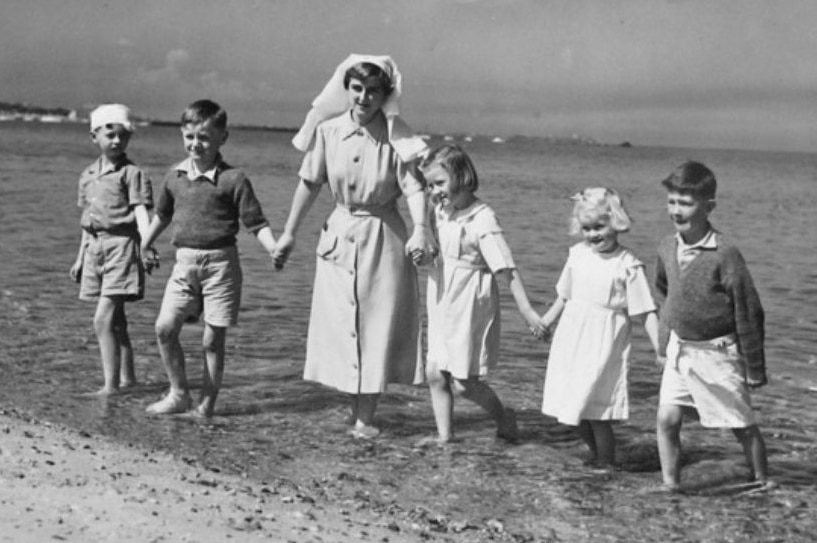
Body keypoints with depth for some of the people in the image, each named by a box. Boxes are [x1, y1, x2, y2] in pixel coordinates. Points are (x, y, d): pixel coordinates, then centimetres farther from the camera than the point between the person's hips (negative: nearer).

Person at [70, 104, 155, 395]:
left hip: (122, 244, -7)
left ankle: (111, 385, -10)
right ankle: (127, 378, 24)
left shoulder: (132, 174, -5)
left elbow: (141, 211, -14)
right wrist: (80, 258, 21)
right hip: (95, 246, 7)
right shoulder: (88, 175, 14)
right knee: (115, 319, 14)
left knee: (103, 319, -14)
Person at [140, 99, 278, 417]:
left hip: (220, 262, -4)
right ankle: (179, 394, 10)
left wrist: (275, 249, -20)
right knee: (165, 327, -5)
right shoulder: (175, 176, 9)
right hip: (184, 262, 5)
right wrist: (143, 247, 32)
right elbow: (162, 214, 26)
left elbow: (256, 223, -6)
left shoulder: (233, 179, -7)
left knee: (213, 338, 1)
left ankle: (206, 404, 12)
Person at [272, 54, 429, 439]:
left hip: (383, 238, -3)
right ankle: (356, 407, 20)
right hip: (340, 235, 3)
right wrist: (289, 233, 10)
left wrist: (420, 229, -34)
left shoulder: (396, 137, -10)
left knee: (378, 324, 1)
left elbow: (413, 186, -18)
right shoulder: (327, 131, -2)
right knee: (341, 324, 5)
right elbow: (310, 184, 6)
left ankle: (366, 417, 9)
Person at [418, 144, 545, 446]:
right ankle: (444, 434, 18)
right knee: (435, 373, 6)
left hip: (470, 309, -7)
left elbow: (506, 269, -20)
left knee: (463, 382, -2)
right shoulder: (439, 212, 5)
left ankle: (503, 417, 22)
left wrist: (527, 311, -22)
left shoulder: (482, 220, -18)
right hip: (442, 307, 7)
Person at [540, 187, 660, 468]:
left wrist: (661, 349, -16)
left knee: (595, 407, -6)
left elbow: (646, 312, -11)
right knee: (572, 404, 10)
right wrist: (545, 321, 26)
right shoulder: (577, 254, 4)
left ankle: (606, 461, 14)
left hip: (604, 342, -5)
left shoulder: (628, 265, -11)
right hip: (572, 338, 5)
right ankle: (596, 453, 32)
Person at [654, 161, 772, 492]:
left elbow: (748, 312, -14)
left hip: (717, 354, -5)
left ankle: (763, 485, 27)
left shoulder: (724, 254, -20)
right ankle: (670, 487, 11)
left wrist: (755, 368, -9)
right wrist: (666, 337, 15)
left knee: (742, 426, 8)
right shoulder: (668, 248, -1)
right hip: (678, 351, 5)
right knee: (666, 420, -1)